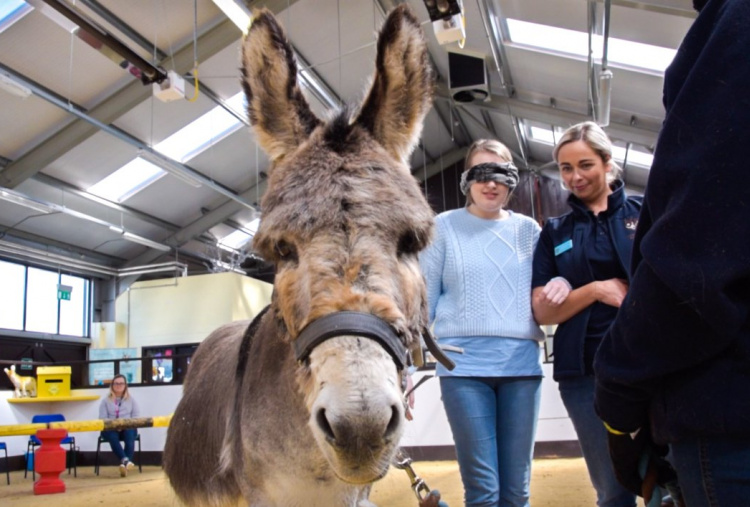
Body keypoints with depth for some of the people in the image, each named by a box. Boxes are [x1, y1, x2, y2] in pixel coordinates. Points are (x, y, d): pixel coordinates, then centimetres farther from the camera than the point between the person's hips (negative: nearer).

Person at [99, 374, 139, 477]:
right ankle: (125, 460, -55)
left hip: (127, 427, 1)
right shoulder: (106, 401, 14)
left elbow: (136, 417, 8)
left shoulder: (131, 400, 18)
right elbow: (102, 418, 2)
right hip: (111, 428, -1)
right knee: (112, 436, -37)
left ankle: (124, 464, -46)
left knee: (130, 434, -35)